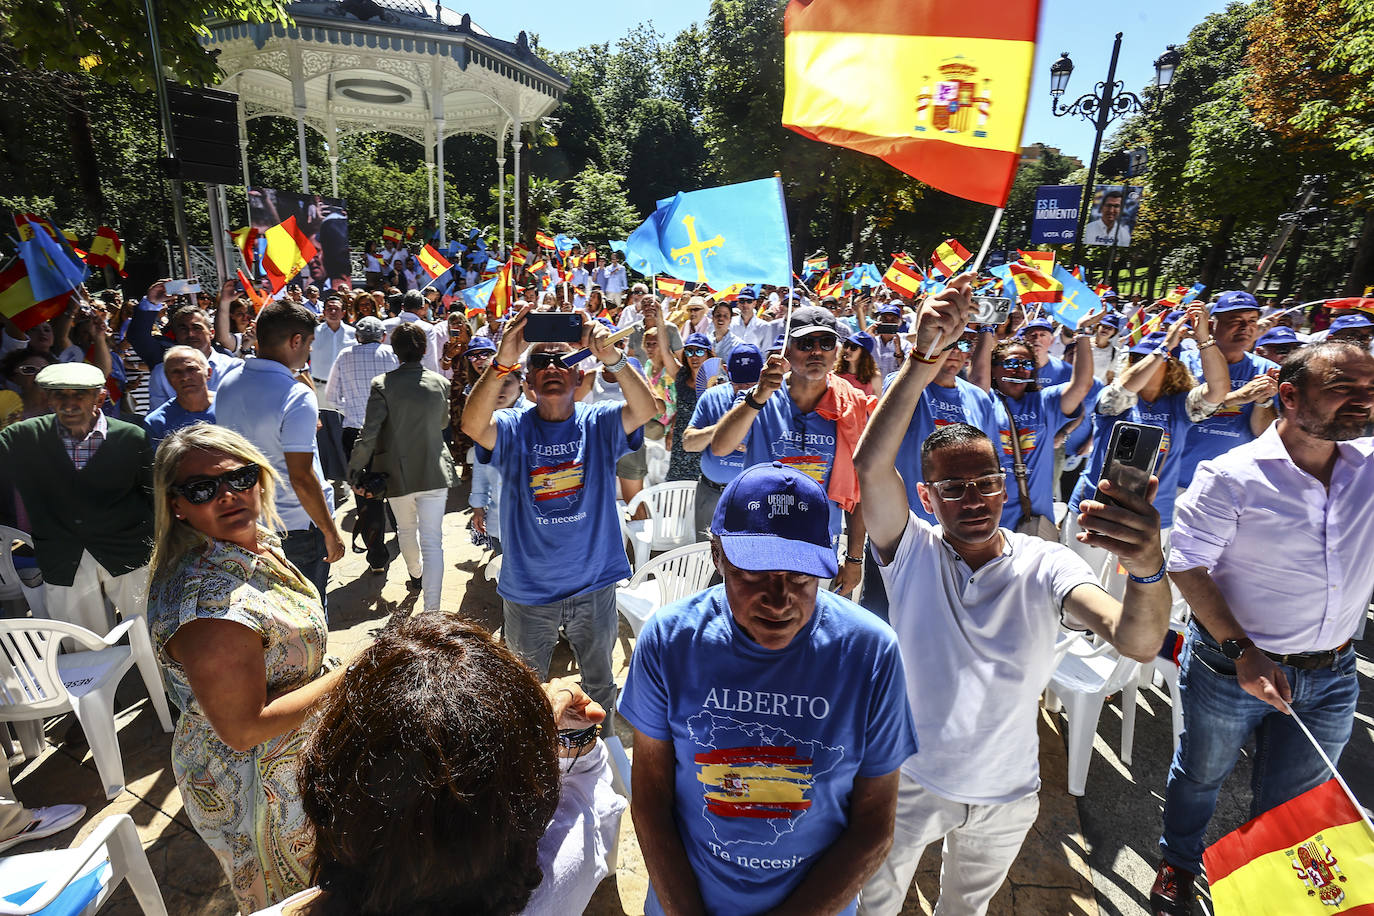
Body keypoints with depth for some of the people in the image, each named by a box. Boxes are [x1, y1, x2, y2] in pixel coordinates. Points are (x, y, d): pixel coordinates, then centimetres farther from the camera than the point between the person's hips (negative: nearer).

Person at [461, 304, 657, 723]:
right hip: (528, 591, 0)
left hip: (593, 586, 0)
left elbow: (646, 409, -26)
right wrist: (502, 360, -44)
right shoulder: (512, 429, -8)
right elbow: (472, 424, -30)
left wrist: (612, 357, -42)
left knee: (599, 682, 24)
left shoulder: (599, 423, -7)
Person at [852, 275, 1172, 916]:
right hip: (909, 783, -1)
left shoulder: (1044, 565, -14)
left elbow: (1137, 642, -29)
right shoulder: (912, 550, -17)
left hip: (1007, 795, 2)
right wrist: (924, 358, -45)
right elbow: (871, 464, -34)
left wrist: (1147, 569, -52)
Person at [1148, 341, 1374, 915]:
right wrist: (1241, 651, -20)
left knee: (1294, 802, 21)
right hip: (1231, 668, -4)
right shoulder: (1231, 476, -18)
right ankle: (1179, 865, 46)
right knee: (1201, 775, 19)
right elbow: (1187, 566, -17)